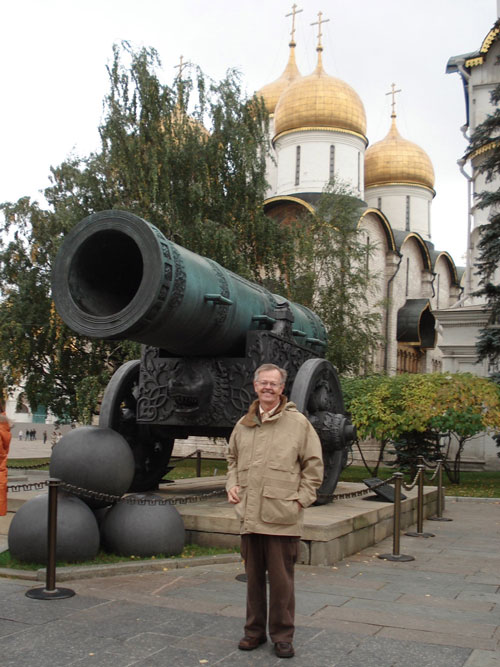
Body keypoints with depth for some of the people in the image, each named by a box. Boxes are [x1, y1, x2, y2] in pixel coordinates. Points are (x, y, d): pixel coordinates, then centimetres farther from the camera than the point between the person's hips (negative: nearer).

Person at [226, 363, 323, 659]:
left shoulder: (298, 423, -2)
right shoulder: (243, 425, 11)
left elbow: (314, 466, 0)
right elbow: (233, 459, 24)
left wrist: (301, 498, -7)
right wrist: (232, 485, 8)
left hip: (282, 518, -4)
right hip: (249, 516, 4)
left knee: (281, 579, 4)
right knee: (254, 577, 15)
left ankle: (282, 635, 19)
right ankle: (255, 630, 30)